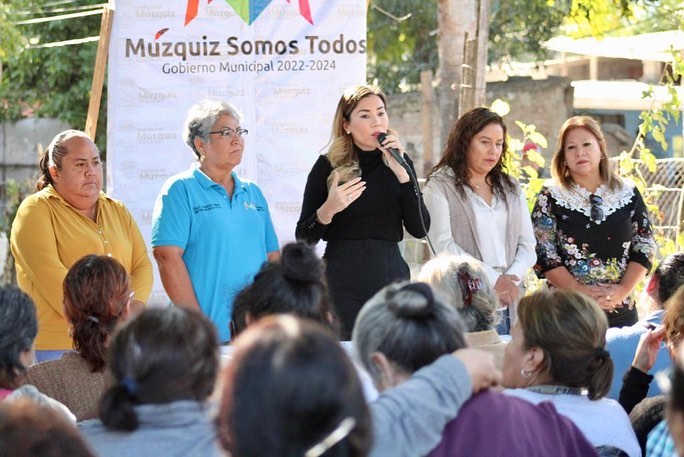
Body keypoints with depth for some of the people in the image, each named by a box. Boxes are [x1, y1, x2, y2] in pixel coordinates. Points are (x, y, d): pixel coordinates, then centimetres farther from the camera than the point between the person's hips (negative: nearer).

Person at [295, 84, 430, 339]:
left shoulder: (399, 163, 9)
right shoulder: (328, 166, 0)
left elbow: (419, 229, -2)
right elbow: (304, 237, 1)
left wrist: (401, 172, -10)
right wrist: (328, 210, -18)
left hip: (391, 277, 3)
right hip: (343, 282, -3)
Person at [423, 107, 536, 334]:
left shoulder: (511, 188, 18)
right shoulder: (440, 185, 1)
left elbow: (527, 244, 13)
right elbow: (444, 245, -10)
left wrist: (512, 278, -8)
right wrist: (493, 280, -15)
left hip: (508, 305, 5)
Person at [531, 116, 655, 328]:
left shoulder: (628, 193, 7)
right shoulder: (551, 197, 0)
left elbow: (644, 248, 6)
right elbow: (544, 254, -6)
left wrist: (623, 290, -8)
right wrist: (580, 291, -15)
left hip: (621, 311, 2)